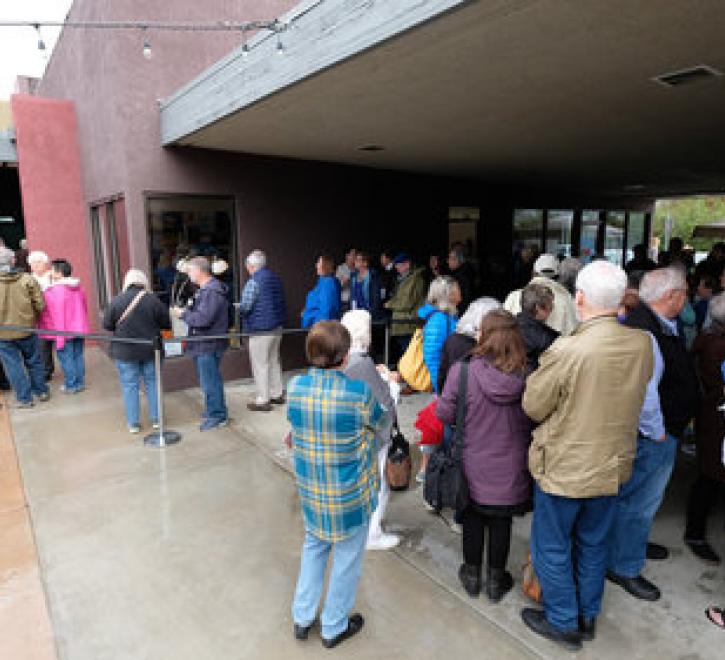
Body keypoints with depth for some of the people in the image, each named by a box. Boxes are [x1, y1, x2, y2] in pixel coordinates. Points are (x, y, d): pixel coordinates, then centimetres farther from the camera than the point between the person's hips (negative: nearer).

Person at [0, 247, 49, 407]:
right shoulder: (27, 280, -10)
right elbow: (40, 305, -9)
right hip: (26, 329, 1)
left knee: (13, 366, 9)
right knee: (34, 362, 17)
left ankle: (25, 399, 15)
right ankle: (41, 391, 28)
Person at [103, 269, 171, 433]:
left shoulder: (116, 301, -9)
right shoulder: (153, 300, -10)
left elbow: (107, 325, -3)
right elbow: (167, 323, -3)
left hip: (125, 351, 0)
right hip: (150, 350, 1)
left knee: (130, 386, 8)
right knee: (152, 383, 13)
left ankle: (133, 423, 13)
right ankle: (156, 419, 19)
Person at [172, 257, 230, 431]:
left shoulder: (213, 291, -20)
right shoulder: (204, 289, 15)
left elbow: (203, 318, -27)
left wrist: (183, 314, -14)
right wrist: (186, 312, 6)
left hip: (209, 345, -11)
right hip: (203, 344, 11)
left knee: (210, 381, -3)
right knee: (208, 380, 20)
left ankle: (217, 416, 8)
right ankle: (212, 410, 32)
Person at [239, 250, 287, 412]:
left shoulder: (254, 281, -16)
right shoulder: (276, 278, 10)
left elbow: (245, 307, -19)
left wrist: (239, 308, 1)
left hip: (260, 329, -8)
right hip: (277, 326, 8)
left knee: (260, 365, 0)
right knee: (274, 361, 18)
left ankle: (263, 400, 6)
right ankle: (277, 394, 27)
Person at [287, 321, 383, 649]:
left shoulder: (294, 387, -13)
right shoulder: (360, 392, -24)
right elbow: (378, 420, -4)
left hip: (310, 492, 4)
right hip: (350, 495, -4)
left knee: (313, 547, 28)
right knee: (347, 559, 19)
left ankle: (302, 617, 41)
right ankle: (334, 627, 38)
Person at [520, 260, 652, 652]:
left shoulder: (566, 351, -29)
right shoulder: (643, 344, -10)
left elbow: (533, 407, -16)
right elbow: (631, 396, 6)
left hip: (563, 470, -6)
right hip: (613, 467, 6)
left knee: (553, 548, 16)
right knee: (593, 545, 25)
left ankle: (563, 623, 34)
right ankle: (588, 617, 44)